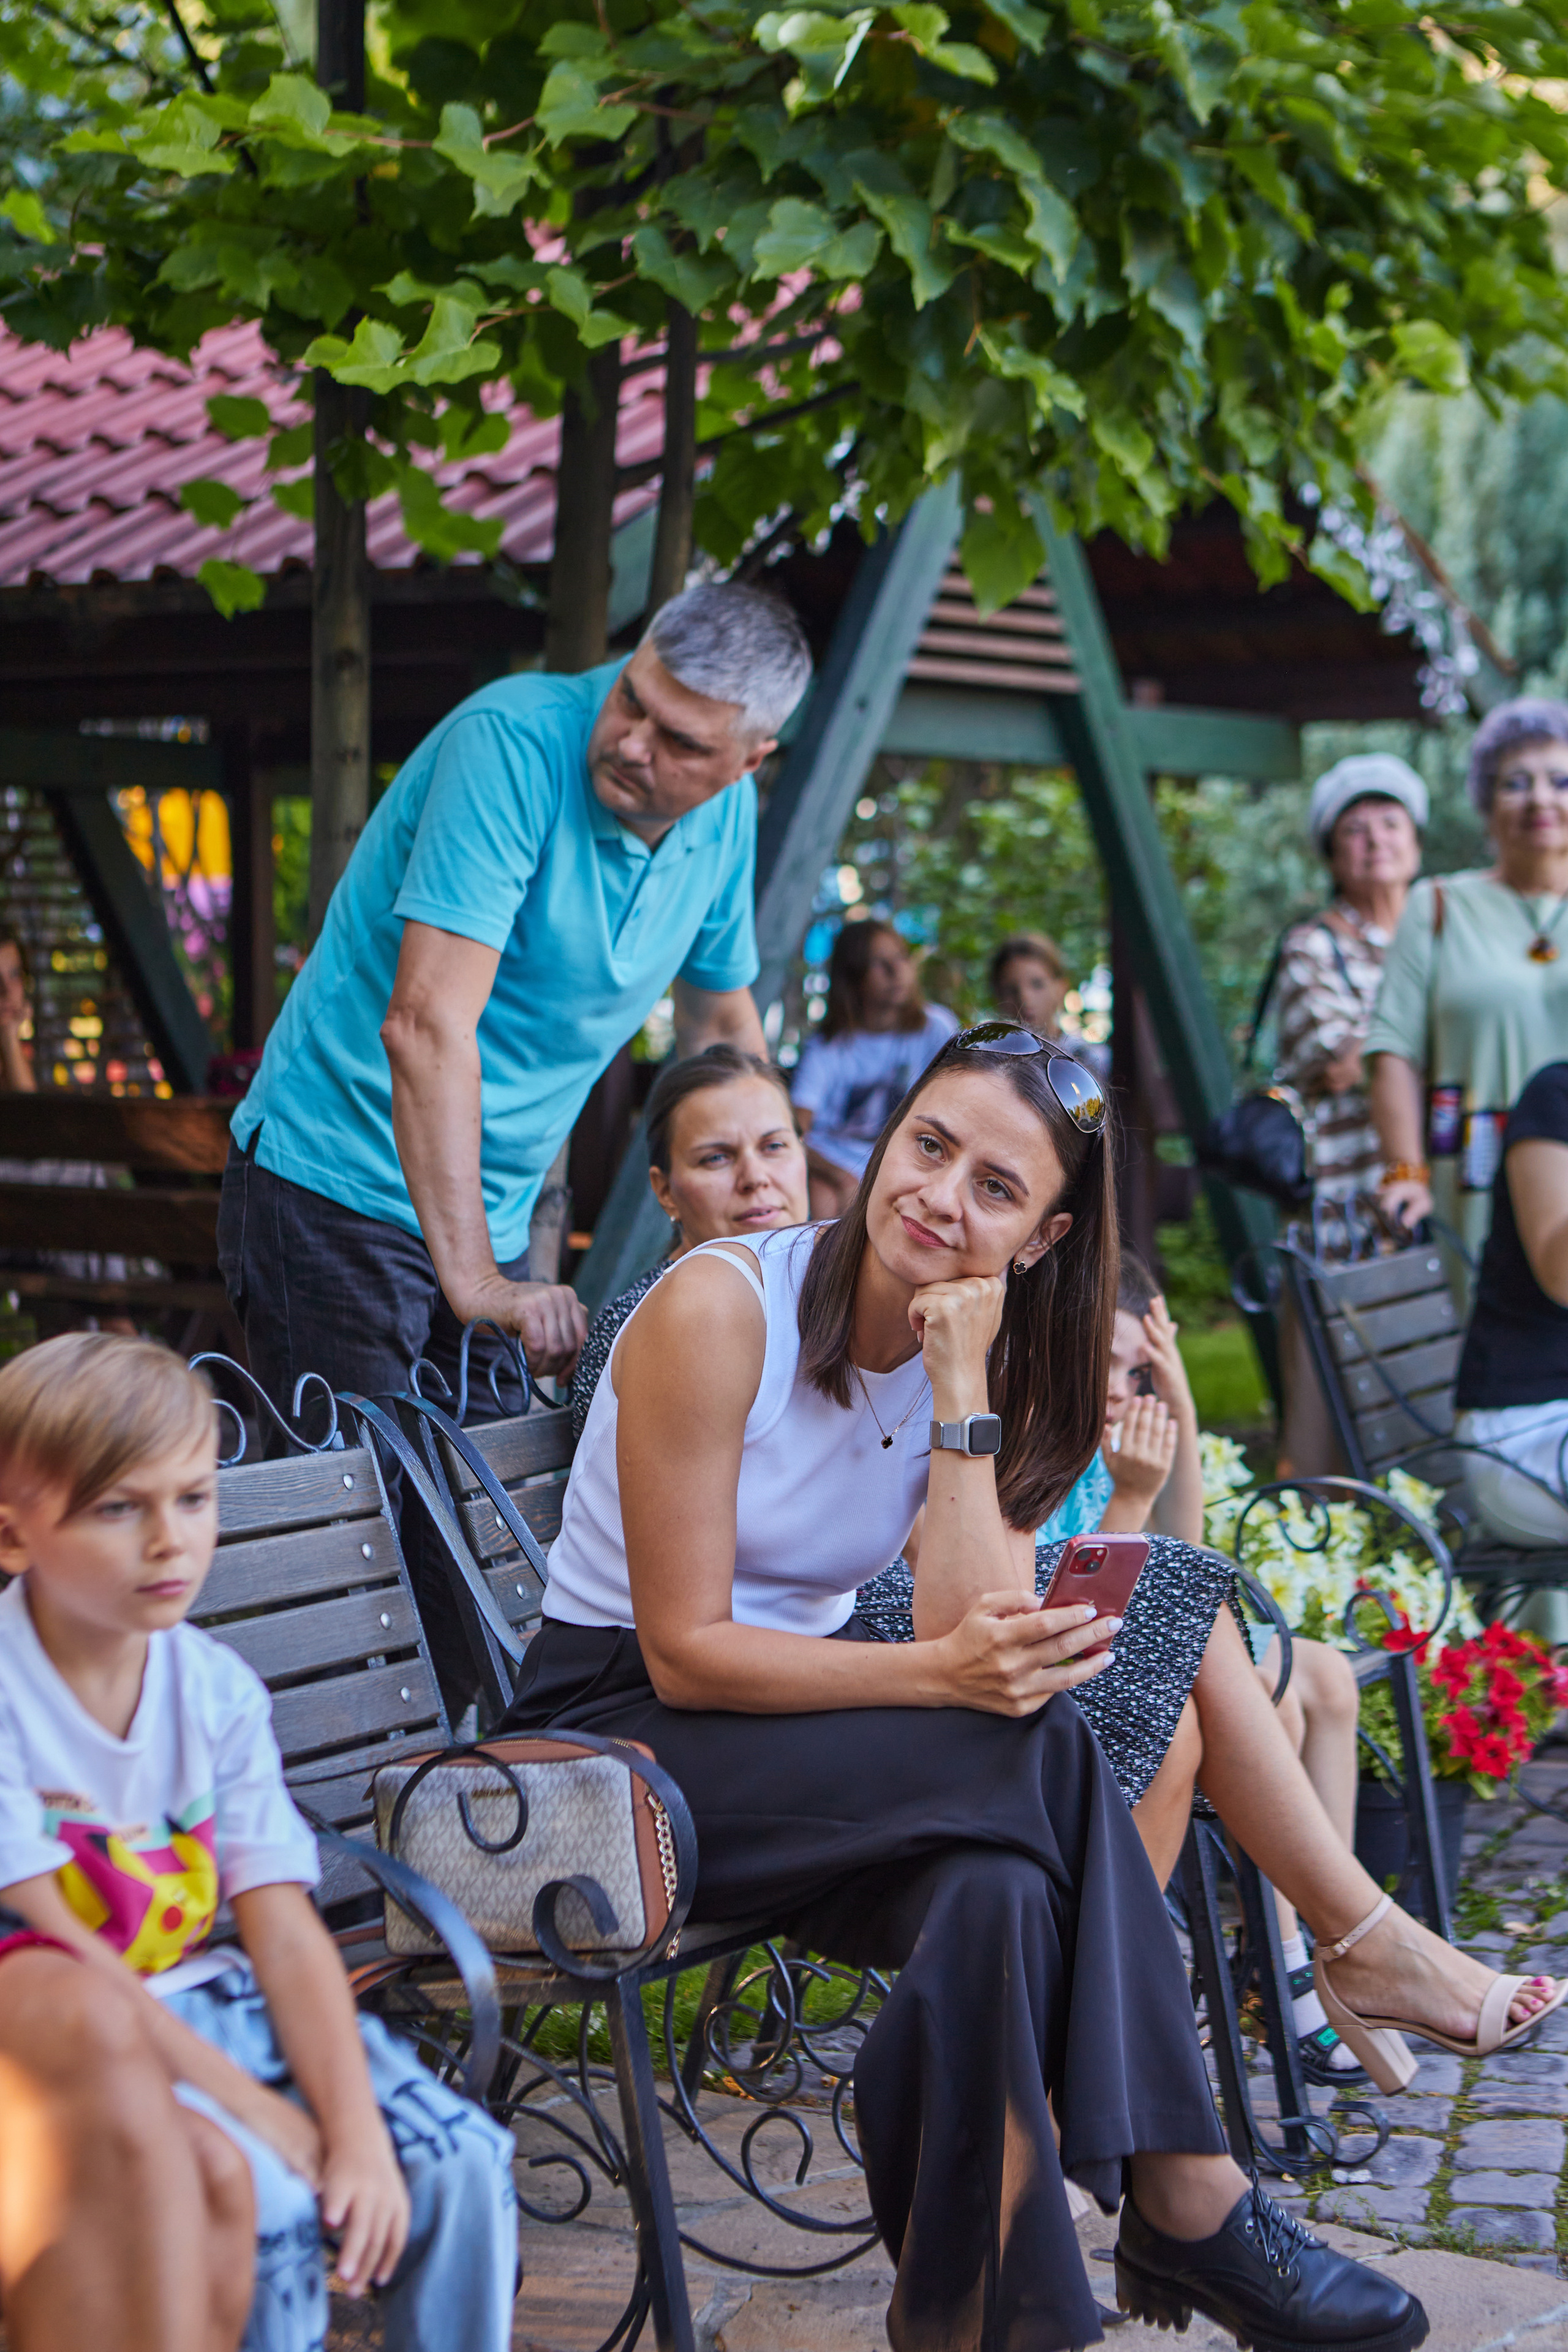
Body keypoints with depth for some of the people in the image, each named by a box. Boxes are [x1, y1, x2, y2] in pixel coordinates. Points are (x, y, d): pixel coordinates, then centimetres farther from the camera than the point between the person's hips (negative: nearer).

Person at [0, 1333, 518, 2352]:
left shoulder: (217, 1689, 2)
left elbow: (284, 1930, -3)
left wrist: (358, 2129, -16)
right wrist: (256, 2107, -19)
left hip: (196, 2004, 6)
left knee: (461, 2161, -10)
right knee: (244, 2185, -30)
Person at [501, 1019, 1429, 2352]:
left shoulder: (993, 1362, 1)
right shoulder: (719, 1310, -17)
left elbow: (978, 1641, -15)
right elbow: (685, 1652, -20)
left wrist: (963, 1393, -21)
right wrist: (944, 1674, -33)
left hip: (807, 1727, 6)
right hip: (625, 1738, -6)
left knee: (1004, 1884, -30)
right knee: (1042, 1753, -28)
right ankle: (1189, 2199, -20)